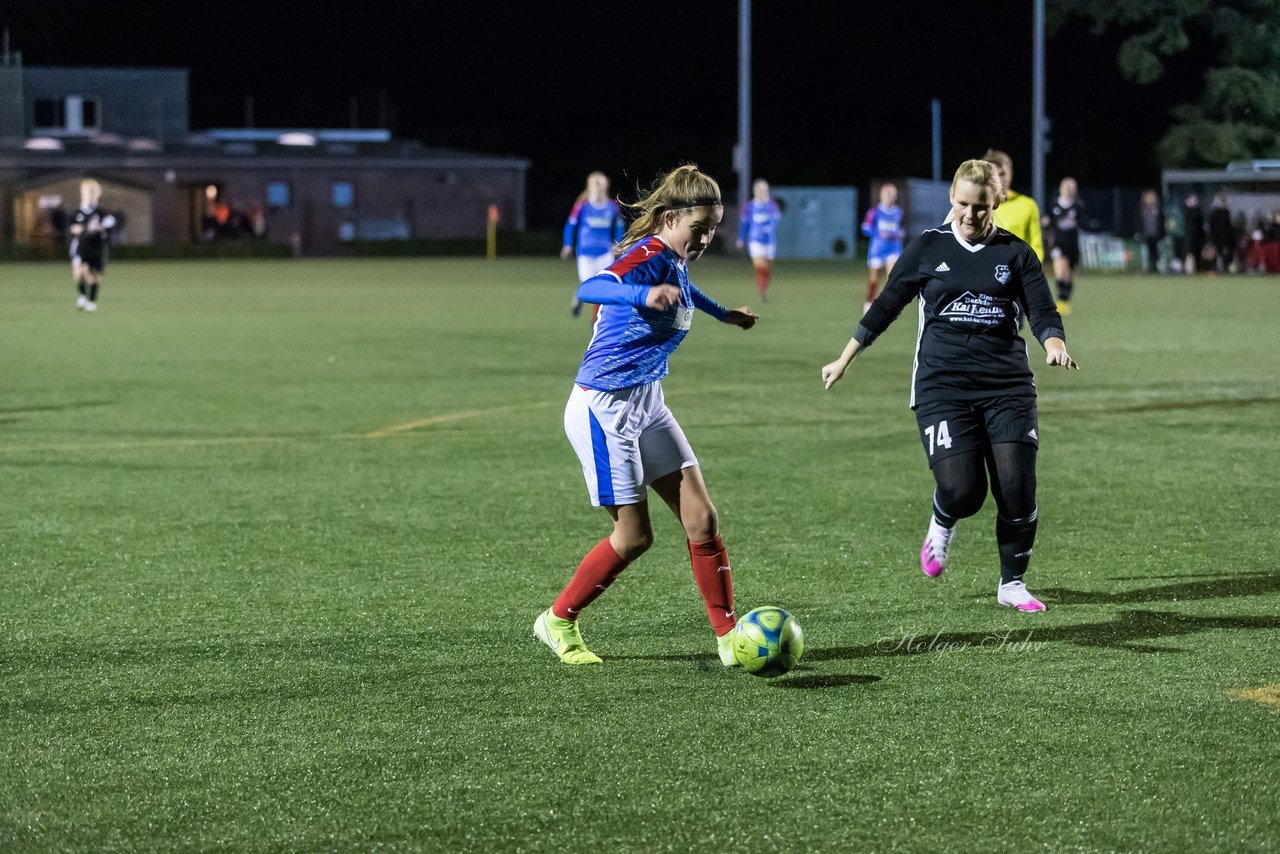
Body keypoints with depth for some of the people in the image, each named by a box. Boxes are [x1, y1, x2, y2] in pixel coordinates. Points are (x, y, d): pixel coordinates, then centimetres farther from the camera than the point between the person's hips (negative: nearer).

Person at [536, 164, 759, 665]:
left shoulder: (674, 261, 5)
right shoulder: (649, 256, -22)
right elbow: (589, 289, -43)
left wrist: (721, 313, 41)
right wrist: (644, 296, -59)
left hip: (646, 404, 9)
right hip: (603, 409, -9)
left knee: (701, 519, 1)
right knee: (633, 535, -1)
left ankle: (728, 637, 7)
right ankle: (558, 621, 18)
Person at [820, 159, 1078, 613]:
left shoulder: (1015, 253, 6)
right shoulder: (929, 247, 5)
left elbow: (1043, 312, 2)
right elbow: (886, 306, 12)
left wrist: (1056, 345, -21)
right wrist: (844, 360, 16)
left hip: (1007, 386, 1)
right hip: (942, 384, -1)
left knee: (1017, 490, -7)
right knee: (961, 490, -16)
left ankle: (1012, 584, 13)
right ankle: (942, 526, 21)